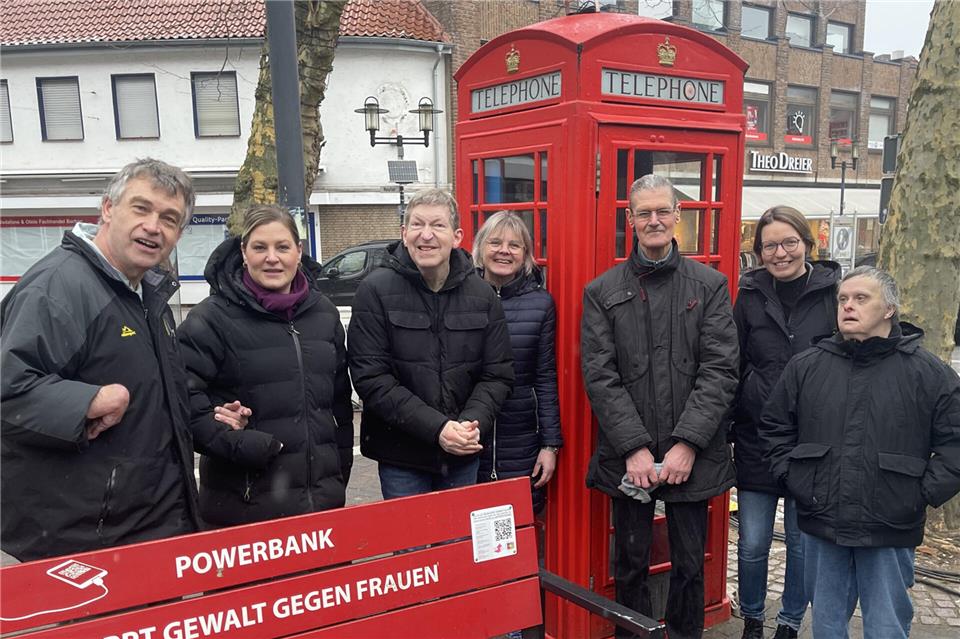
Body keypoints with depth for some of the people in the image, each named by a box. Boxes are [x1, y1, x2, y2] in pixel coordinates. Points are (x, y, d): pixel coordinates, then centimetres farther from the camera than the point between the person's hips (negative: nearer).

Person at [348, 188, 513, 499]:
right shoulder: (376, 290, -9)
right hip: (401, 455, -3)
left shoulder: (482, 294, 1)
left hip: (465, 454, 4)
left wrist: (473, 423, -17)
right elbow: (371, 377, -14)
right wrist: (437, 428, -20)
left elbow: (498, 374, 2)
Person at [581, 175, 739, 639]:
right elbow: (600, 376, -5)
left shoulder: (710, 285, 2)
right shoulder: (602, 292, 1)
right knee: (631, 563, 14)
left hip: (692, 457, 0)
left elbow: (720, 371, -5)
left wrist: (687, 443, -14)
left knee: (689, 564, 14)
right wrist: (635, 447, -13)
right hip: (627, 457, 0)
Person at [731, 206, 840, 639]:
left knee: (803, 540, 13)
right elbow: (733, 367, 6)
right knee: (752, 542, 8)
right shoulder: (751, 295, 1)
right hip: (756, 437, 1)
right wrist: (726, 427, 3)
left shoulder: (833, 293, -5)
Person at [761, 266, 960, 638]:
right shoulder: (805, 366, 3)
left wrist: (923, 494, -7)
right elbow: (775, 427, 11)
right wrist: (792, 479, 3)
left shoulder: (929, 373, -4)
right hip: (821, 527, 2)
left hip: (890, 535, -2)